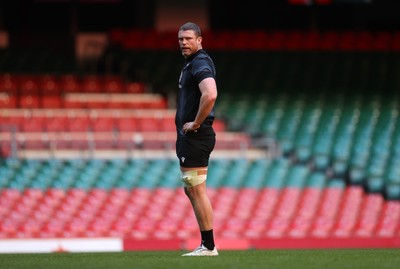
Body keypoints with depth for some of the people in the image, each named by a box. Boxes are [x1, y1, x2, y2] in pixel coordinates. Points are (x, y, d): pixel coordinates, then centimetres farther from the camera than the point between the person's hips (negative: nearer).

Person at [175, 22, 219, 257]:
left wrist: (196, 123, -21)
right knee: (192, 190, 14)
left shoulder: (200, 63, -15)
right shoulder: (191, 63, 18)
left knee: (197, 191, -9)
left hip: (195, 137, -11)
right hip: (188, 138, 11)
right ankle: (206, 245, 17)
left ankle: (209, 246, -7)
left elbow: (210, 95, -31)